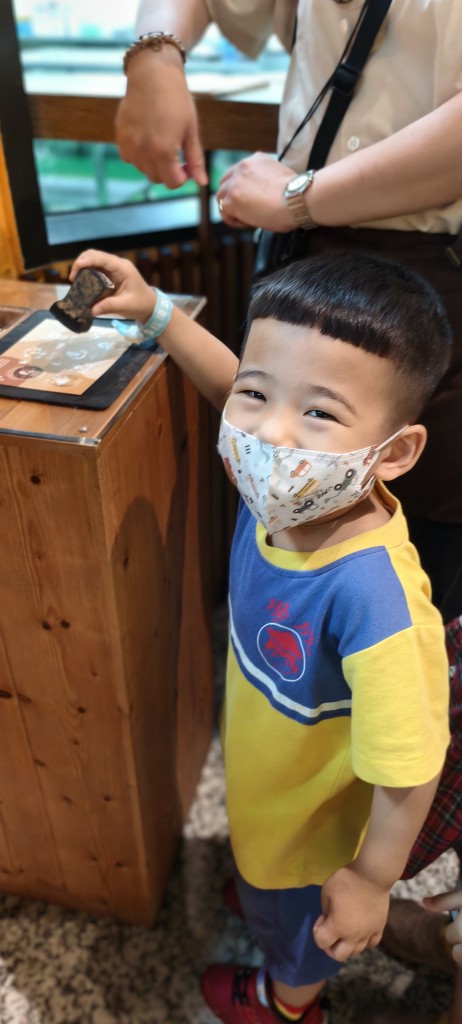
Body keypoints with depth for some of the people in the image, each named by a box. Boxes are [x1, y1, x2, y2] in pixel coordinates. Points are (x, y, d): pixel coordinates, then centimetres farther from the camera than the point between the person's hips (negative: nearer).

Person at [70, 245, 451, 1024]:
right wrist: (155, 312, -9)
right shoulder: (283, 491, -27)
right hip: (264, 775, 5)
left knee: (299, 922, 31)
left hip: (316, 820, -5)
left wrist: (373, 880, -17)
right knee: (261, 864, 39)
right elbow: (230, 387, -5)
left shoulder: (368, 595, -47)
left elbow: (408, 769, -33)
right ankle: (260, 894, 74)